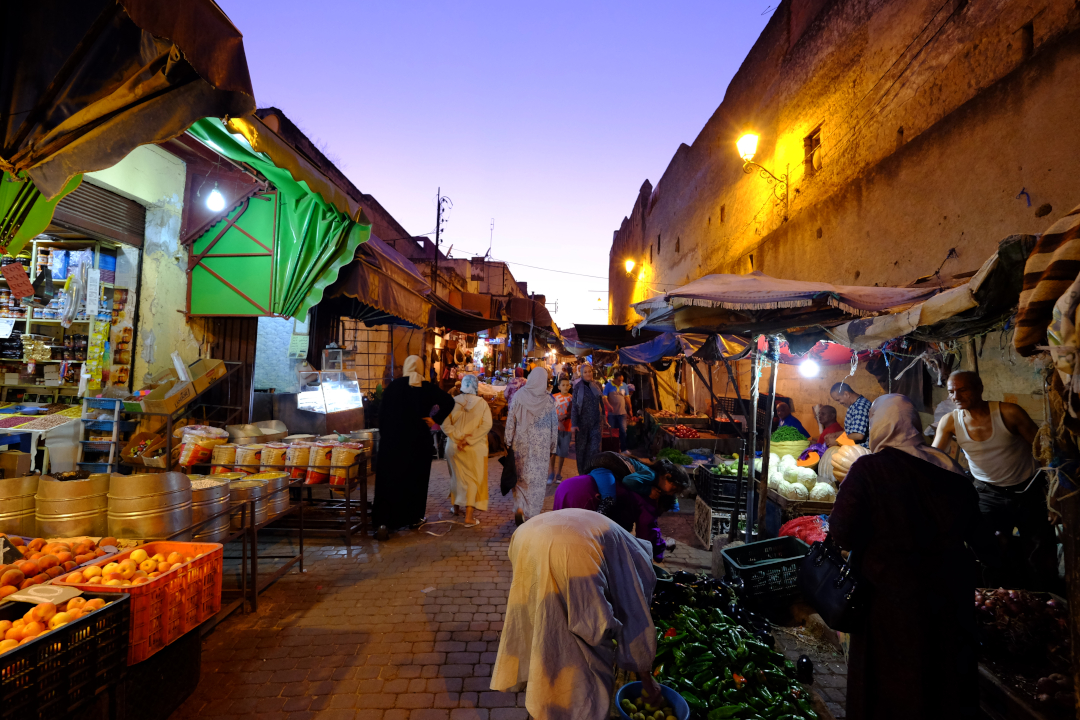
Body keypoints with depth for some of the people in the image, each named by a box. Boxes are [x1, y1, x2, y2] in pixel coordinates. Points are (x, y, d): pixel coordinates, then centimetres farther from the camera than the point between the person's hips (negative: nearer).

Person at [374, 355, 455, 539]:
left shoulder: (393, 386, -2)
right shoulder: (427, 388, -1)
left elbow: (383, 414, -1)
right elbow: (449, 402, -10)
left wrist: (383, 435, 8)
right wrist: (435, 420, -5)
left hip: (393, 440, -1)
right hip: (419, 441, 1)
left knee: (390, 479, 3)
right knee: (416, 479, 15)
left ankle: (384, 522, -5)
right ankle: (414, 518, 23)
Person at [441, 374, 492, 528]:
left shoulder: (452, 402, -6)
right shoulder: (482, 404, -9)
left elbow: (445, 424, -10)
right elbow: (486, 425, -15)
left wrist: (458, 437, -10)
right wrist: (468, 440, -16)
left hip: (454, 447, 2)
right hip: (475, 448, -2)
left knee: (456, 476, 21)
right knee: (473, 480, 3)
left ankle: (456, 506, 37)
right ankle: (469, 517, -2)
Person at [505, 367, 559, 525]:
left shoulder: (519, 396, -5)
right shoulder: (548, 400, -5)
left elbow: (511, 420, -3)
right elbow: (554, 425, 0)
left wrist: (508, 441, 5)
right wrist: (552, 447, 10)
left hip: (521, 444, 1)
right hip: (541, 446, 0)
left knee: (521, 477, 14)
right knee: (538, 479, 7)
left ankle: (519, 507, 0)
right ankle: (533, 514, 11)